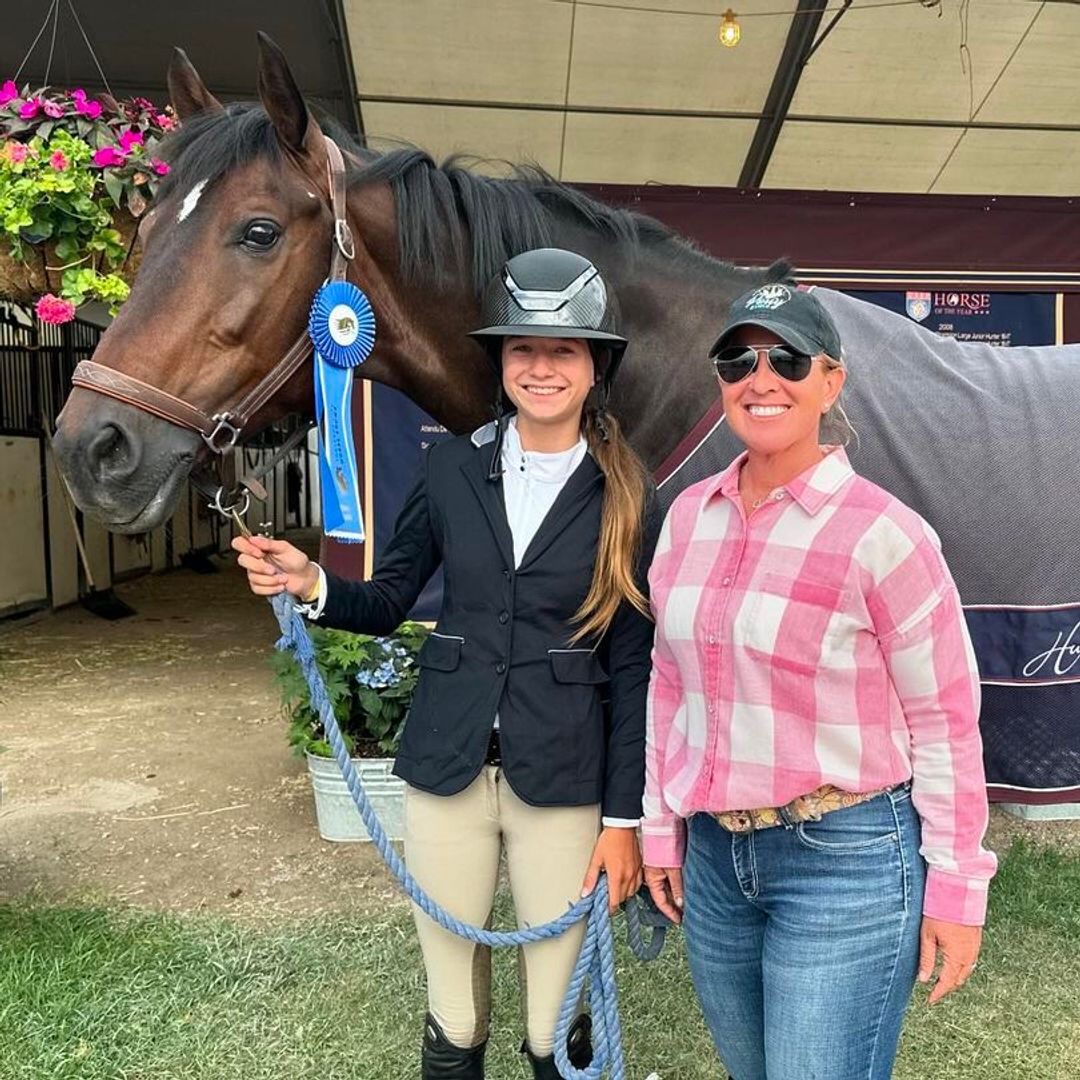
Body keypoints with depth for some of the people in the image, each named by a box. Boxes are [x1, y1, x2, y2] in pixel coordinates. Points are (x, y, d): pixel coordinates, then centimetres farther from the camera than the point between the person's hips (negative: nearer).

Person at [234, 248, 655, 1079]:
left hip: (562, 783, -1)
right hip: (447, 770, 2)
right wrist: (311, 585, -14)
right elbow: (389, 603, 6)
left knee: (557, 1009, 15)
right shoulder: (452, 468, -1)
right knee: (451, 997, 19)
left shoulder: (625, 496, -7)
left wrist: (623, 819, -4)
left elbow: (631, 668, -5)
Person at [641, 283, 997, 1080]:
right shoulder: (690, 515, 1)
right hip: (712, 852, 6)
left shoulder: (885, 533, -14)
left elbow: (944, 720, -8)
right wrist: (660, 827, 10)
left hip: (848, 861, -5)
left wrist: (957, 886, -5)